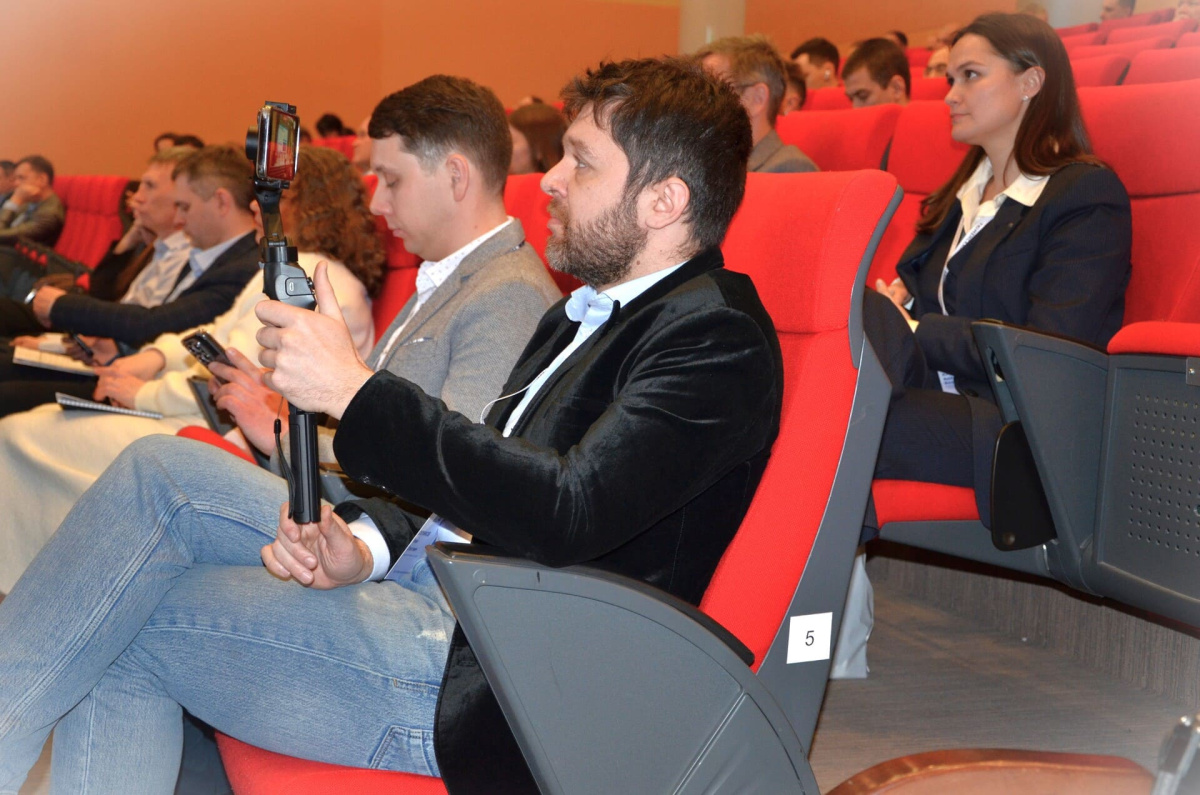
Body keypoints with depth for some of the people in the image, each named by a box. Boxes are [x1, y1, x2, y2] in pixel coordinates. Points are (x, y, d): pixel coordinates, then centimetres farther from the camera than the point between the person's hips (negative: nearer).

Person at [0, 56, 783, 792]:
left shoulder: (716, 337, -14)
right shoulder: (587, 311, 17)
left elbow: (563, 511, -28)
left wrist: (356, 390, -22)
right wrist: (367, 544, -5)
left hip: (498, 680, -10)